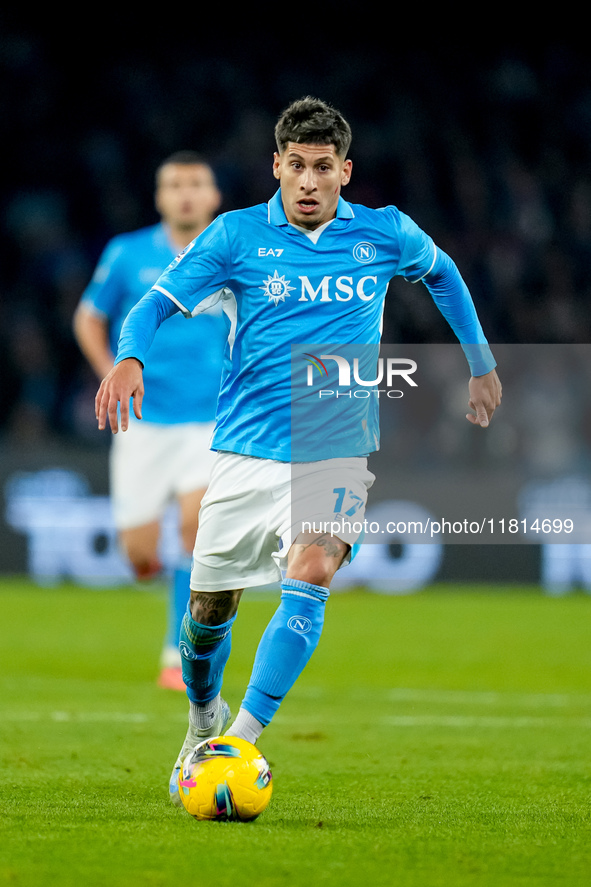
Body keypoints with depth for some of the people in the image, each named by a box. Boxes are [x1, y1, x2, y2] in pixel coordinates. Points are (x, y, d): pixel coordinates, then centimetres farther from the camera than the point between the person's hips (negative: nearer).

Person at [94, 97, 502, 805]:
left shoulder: (387, 235, 4)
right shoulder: (236, 235, -1)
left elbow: (442, 273, 26)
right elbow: (157, 302, -6)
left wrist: (481, 364, 27)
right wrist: (129, 359, -27)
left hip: (336, 449, 0)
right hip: (246, 450, 0)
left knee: (309, 577, -26)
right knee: (209, 608, 7)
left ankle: (243, 738, -29)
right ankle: (202, 717, 38)